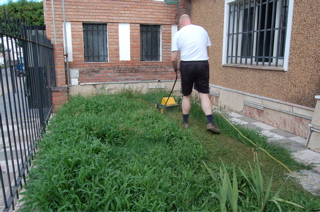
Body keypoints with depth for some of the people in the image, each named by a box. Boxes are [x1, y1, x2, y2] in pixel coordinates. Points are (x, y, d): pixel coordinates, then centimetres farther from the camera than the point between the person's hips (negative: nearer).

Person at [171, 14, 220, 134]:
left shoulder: (178, 34, 2)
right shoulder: (202, 30, 11)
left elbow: (173, 59, 0)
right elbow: (207, 51, 15)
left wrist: (175, 69, 18)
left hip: (186, 65, -1)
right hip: (202, 64, 2)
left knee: (186, 95, 11)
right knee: (204, 94, 4)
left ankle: (185, 122, 20)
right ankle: (210, 123, -5)